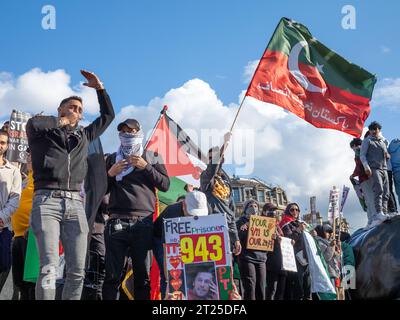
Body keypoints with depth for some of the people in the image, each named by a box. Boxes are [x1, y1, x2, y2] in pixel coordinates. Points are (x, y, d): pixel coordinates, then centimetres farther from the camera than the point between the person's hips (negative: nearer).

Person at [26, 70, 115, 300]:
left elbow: (108, 115, 33)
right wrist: (61, 121, 5)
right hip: (47, 201, -5)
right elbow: (33, 123, -11)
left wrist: (99, 88, 25)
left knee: (77, 271, -2)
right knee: (49, 268, -17)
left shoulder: (83, 136, 26)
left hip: (76, 204, 5)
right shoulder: (42, 133, 13)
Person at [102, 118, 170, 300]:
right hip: (117, 221, 1)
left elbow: (165, 185, 7)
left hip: (143, 222, 0)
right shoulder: (112, 158, 20)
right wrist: (110, 174, 3)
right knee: (112, 275, -6)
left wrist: (145, 167, -3)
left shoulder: (152, 157, 16)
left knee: (143, 274, -2)